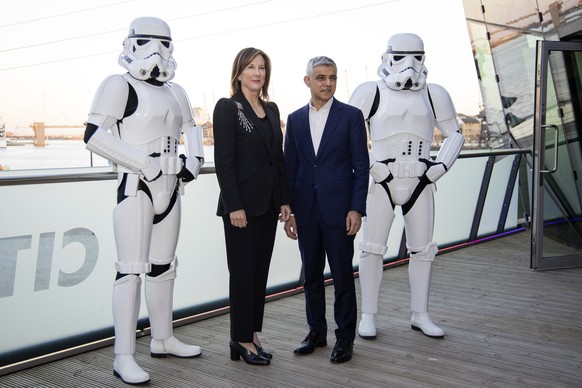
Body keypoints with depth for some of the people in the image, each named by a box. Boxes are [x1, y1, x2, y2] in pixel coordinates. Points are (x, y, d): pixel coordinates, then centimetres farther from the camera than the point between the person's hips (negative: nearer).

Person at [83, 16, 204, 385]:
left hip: (170, 189, 7)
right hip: (136, 189, -7)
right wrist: (143, 163, -19)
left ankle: (163, 339, 27)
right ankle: (124, 357, -4)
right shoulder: (120, 86, -7)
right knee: (132, 270, -9)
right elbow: (94, 135, -16)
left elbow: (191, 129, 27)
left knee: (163, 267, 14)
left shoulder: (175, 92, 14)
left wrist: (195, 157, 7)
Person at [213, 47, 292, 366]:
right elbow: (223, 161, -13)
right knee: (243, 272, 1)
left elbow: (278, 158, 14)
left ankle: (250, 335, 22)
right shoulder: (227, 107, -7)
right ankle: (242, 340, 13)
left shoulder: (271, 109, 13)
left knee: (260, 271, 11)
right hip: (242, 203, -7)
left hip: (268, 203, 7)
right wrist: (235, 206, -18)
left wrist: (285, 200, 9)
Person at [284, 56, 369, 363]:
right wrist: (288, 210, 5)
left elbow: (361, 166, -3)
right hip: (305, 210, 4)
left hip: (339, 209, -3)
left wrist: (356, 209, -11)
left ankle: (345, 337, 16)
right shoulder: (295, 119, 9)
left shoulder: (351, 116, -1)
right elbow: (290, 167, 10)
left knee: (342, 276, 4)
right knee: (311, 275, 12)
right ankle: (316, 331, 26)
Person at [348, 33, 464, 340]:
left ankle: (420, 315, 21)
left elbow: (454, 135, 16)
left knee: (423, 250, 8)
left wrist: (441, 165, 1)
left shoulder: (433, 94, 8)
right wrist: (369, 165, -11)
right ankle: (368, 316, 9)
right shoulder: (372, 92, -2)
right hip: (383, 183, -3)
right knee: (373, 248, -2)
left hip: (420, 184, 3)